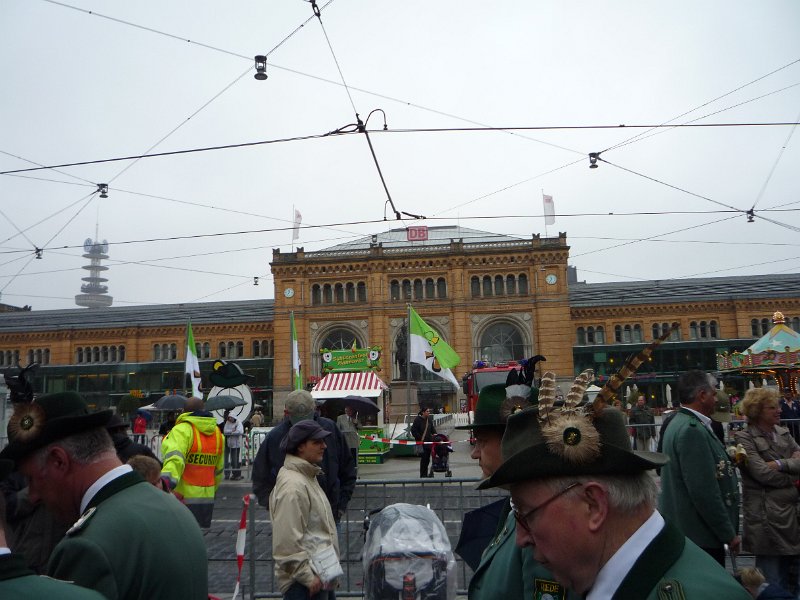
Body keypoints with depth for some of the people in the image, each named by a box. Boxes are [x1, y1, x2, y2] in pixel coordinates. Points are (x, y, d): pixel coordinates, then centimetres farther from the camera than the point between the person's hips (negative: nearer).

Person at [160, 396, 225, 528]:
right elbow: (218, 470, 20)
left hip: (183, 497, -6)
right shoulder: (218, 434, 12)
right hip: (207, 498, 7)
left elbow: (175, 459, -29)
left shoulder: (183, 429, -10)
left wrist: (166, 482, -39)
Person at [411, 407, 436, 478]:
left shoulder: (429, 419, 8)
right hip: (421, 442, -6)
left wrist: (434, 433, 3)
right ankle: (423, 475, 5)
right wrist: (420, 438, -13)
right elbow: (413, 431, -11)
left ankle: (425, 474, 21)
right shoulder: (417, 420, -12)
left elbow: (432, 428, 21)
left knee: (427, 458, 9)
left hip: (428, 441, 6)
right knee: (424, 458, -6)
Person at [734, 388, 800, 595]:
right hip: (768, 515, -6)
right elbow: (762, 473, -15)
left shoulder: (783, 433, 12)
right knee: (772, 583, 1)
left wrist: (780, 464, -13)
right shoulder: (744, 438, -9)